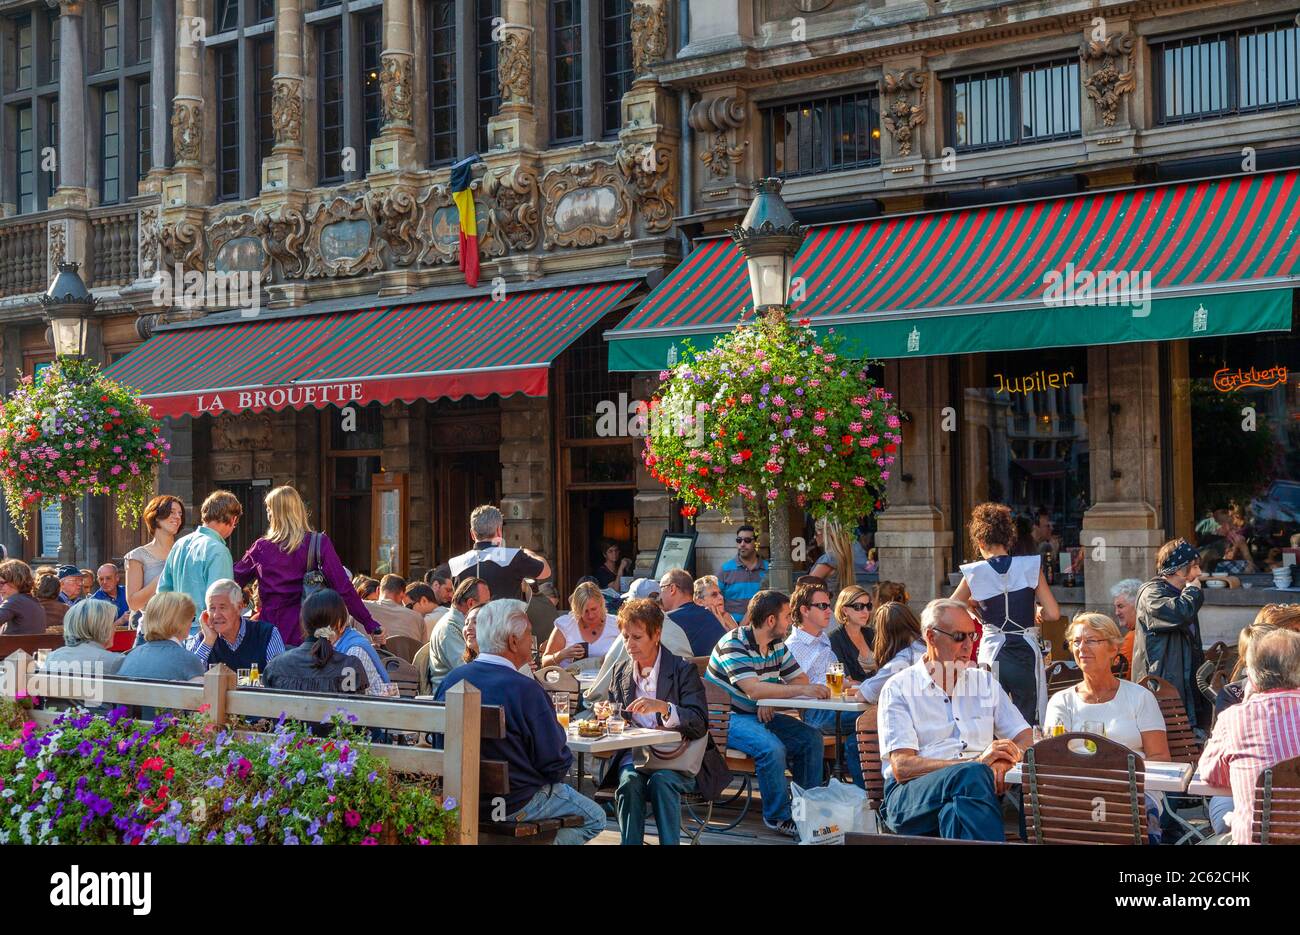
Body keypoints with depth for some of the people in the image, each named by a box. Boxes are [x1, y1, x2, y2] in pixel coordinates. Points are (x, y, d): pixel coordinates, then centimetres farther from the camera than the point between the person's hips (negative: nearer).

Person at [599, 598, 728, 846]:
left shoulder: (683, 669, -4)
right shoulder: (621, 671, 11)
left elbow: (700, 723, -14)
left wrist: (663, 707, -30)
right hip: (634, 755, 3)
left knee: (661, 781, -34)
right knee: (628, 781, -29)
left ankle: (669, 842, -27)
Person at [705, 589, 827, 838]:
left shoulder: (777, 645, 9)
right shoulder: (734, 644, -18)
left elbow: (800, 679, 6)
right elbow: (753, 689, -30)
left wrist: (770, 699, -14)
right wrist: (802, 690, -31)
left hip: (760, 715, 8)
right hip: (726, 718, -8)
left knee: (811, 737, -5)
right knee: (772, 748, -31)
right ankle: (778, 817, -15)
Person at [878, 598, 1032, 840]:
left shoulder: (984, 682, 23)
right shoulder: (899, 688, 6)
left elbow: (1026, 738, 18)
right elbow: (902, 768, -5)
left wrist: (1001, 763, -8)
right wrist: (976, 763, -15)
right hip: (910, 794, -3)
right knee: (971, 775, -35)